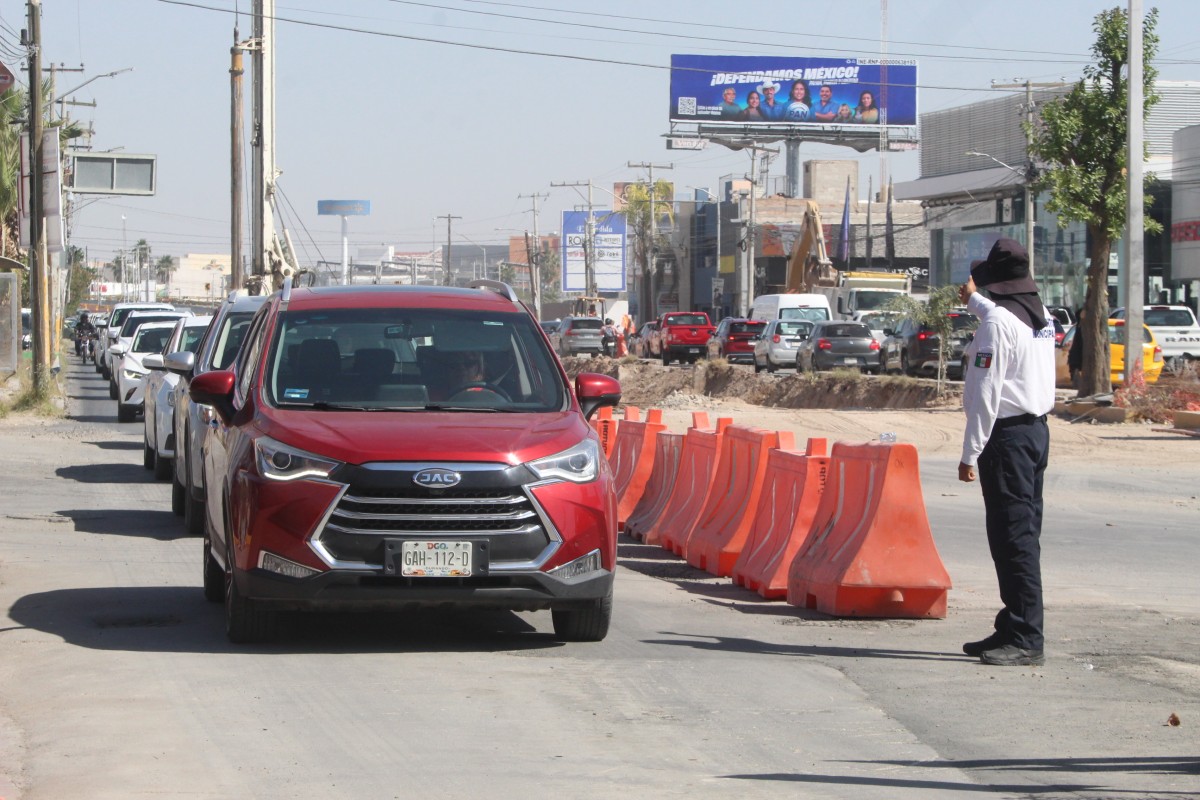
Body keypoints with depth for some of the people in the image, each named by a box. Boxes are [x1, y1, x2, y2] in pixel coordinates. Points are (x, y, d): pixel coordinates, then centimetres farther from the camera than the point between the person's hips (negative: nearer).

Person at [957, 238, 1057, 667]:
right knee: (1021, 535, 14)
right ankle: (1014, 628, 20)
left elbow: (986, 393, -18)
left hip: (1007, 434, -9)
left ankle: (1026, 638, -12)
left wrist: (970, 452, -15)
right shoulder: (1039, 315, 12)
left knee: (1013, 536, -10)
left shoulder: (996, 321, -15)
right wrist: (974, 301, 56)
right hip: (1037, 430, 9)